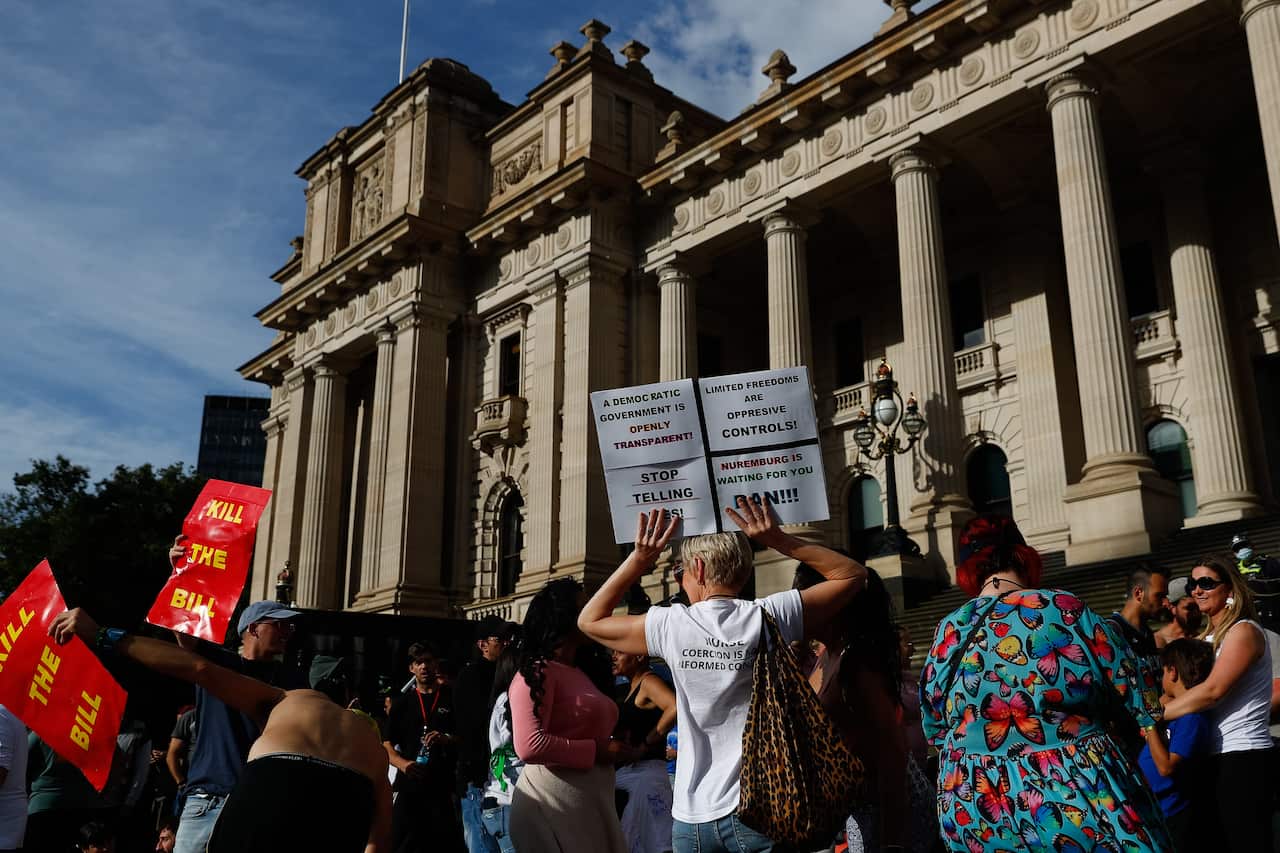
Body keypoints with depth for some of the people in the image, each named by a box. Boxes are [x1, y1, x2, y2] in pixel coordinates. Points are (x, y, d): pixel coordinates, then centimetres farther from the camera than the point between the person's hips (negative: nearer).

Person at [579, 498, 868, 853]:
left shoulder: (672, 626, -7)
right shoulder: (769, 617, -9)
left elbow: (590, 620, 11)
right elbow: (853, 574, 4)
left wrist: (639, 559, 8)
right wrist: (780, 540, 0)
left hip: (693, 818, 2)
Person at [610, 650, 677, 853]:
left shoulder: (648, 681, -9)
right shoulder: (631, 687, 18)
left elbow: (676, 707, -28)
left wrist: (643, 747, -21)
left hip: (645, 772, -9)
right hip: (624, 773, 9)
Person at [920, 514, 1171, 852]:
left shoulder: (947, 633, -1)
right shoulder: (1063, 608, -10)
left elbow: (934, 729, 10)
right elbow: (1134, 686, -1)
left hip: (974, 812, 4)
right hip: (1077, 802, -3)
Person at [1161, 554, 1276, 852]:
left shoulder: (1244, 631, -10)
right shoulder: (1206, 637, 17)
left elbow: (1212, 690, -21)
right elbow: (1179, 684, 12)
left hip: (1242, 758, -9)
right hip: (1214, 757, 9)